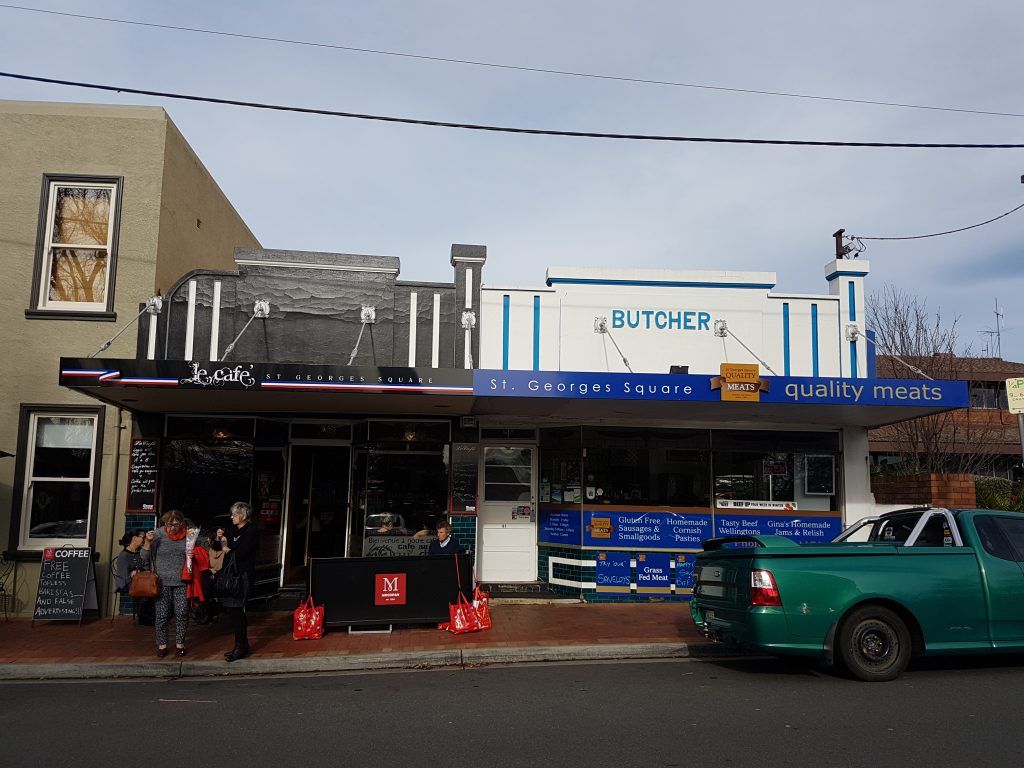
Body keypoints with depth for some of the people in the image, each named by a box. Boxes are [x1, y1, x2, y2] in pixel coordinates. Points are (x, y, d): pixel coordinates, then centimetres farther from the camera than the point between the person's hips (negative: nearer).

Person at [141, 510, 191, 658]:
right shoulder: (158, 535, -1)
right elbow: (145, 557, 0)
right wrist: (147, 542, -15)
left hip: (182, 582, 1)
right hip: (162, 582, -1)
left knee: (182, 613, 0)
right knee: (162, 615, 2)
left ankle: (180, 643, 13)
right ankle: (162, 644, 15)